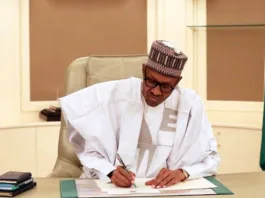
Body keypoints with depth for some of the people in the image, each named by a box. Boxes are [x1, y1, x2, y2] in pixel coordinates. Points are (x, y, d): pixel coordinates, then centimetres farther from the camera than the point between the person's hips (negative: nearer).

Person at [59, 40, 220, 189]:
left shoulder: (190, 104, -2)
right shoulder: (113, 95, -5)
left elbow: (211, 159, 3)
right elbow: (91, 153, -3)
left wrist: (182, 173, -16)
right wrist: (110, 173, -23)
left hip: (163, 189, 1)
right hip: (112, 187, 0)